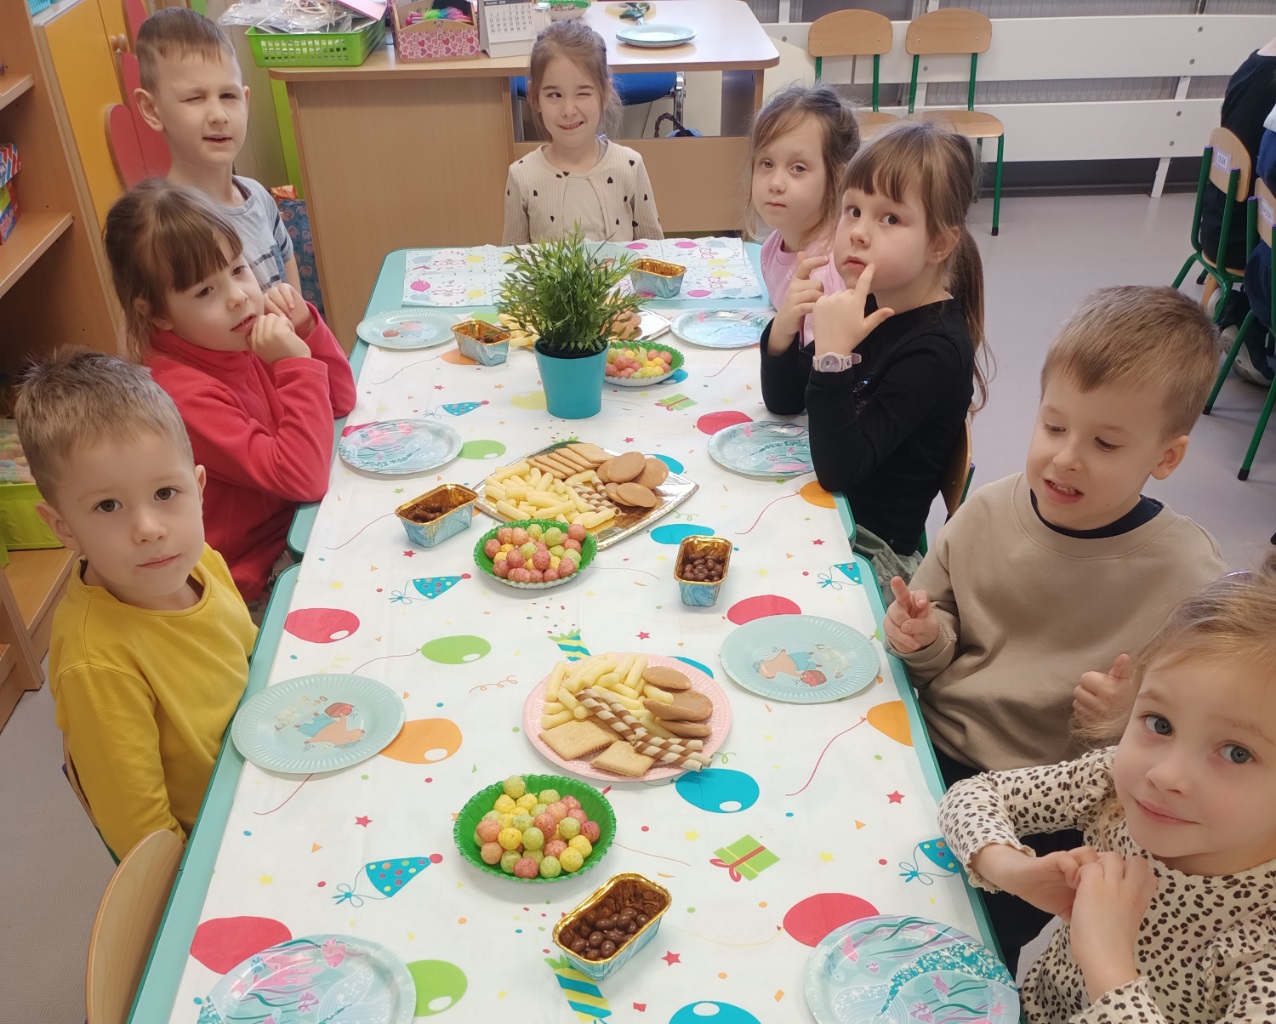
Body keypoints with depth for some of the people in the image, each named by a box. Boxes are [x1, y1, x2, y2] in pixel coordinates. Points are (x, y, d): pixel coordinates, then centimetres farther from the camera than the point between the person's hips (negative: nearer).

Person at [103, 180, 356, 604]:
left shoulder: (240, 341, -3)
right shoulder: (186, 394, -26)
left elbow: (340, 400, 4)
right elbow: (302, 477, -29)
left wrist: (305, 328, -11)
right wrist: (298, 364, -30)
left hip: (297, 525, 8)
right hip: (258, 580, -7)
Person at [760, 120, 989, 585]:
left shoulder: (934, 349, -23)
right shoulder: (865, 306, -1)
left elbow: (838, 470, -27)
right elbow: (784, 402, 6)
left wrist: (833, 354, -35)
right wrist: (784, 327, -13)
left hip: (871, 544, -7)